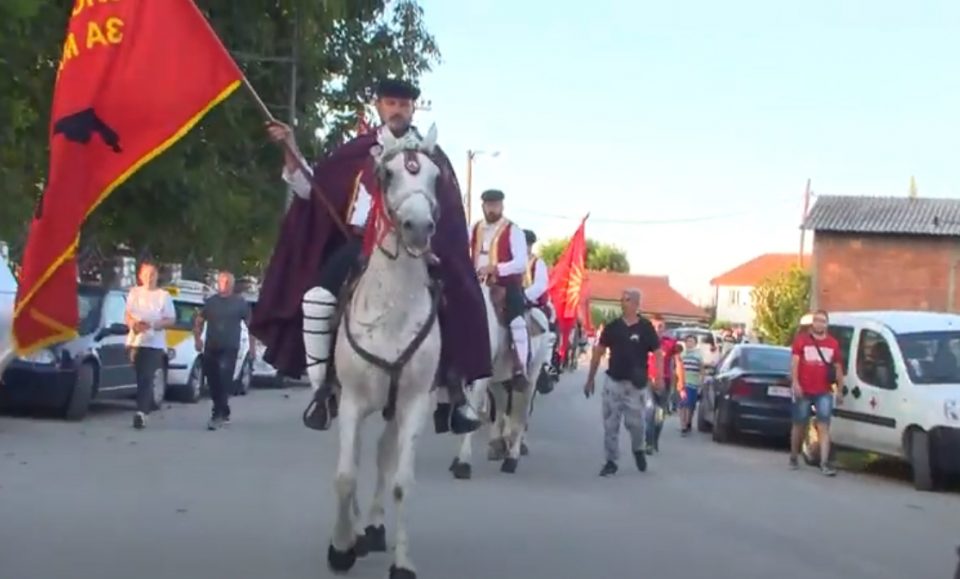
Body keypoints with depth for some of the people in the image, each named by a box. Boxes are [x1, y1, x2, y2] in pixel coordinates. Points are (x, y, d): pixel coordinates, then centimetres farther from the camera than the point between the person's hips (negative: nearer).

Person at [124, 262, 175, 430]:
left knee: (147, 379, -14)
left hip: (155, 343, -4)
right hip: (136, 340, 4)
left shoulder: (164, 295, 2)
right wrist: (133, 323, -12)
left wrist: (154, 325, -17)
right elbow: (127, 315, 11)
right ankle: (147, 408, 26)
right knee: (141, 378, 11)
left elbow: (171, 320, -1)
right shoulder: (134, 293, 11)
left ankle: (141, 412, -24)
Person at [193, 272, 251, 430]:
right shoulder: (210, 302, 9)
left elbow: (250, 324, 5)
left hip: (230, 349, -4)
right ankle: (224, 413, 25)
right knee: (213, 382, 9)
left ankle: (218, 415, -17)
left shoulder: (240, 303, 2)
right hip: (211, 349, 4)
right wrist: (197, 339, 0)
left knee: (224, 382, -14)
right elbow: (198, 321, 15)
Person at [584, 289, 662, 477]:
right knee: (610, 424, 1)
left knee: (636, 422, -1)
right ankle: (611, 461, 9)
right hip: (613, 381, 2)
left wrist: (659, 377, -16)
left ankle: (639, 450, 29)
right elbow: (599, 352, 9)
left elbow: (657, 353, -3)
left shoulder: (646, 327, -3)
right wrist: (591, 378, 8)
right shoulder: (612, 327, 4)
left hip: (636, 384, -2)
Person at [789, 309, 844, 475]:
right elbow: (794, 362, -3)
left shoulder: (833, 343, 7)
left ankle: (824, 463, -10)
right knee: (799, 425, 10)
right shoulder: (801, 339, 1)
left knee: (824, 426, -6)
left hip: (824, 392, 1)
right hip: (803, 391, -1)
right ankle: (793, 458, 25)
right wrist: (795, 383, -14)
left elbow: (838, 367, 12)